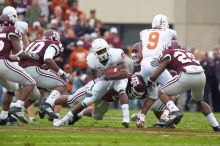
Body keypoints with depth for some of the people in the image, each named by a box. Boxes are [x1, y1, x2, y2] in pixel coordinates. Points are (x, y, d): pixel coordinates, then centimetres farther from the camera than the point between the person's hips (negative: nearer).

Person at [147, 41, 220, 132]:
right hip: (201, 76, 6)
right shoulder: (187, 53, 34)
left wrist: (148, 83, 27)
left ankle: (175, 112, -13)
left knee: (162, 93, 13)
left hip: (186, 76, -6)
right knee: (199, 101, 33)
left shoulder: (167, 53, 17)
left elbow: (154, 76, 9)